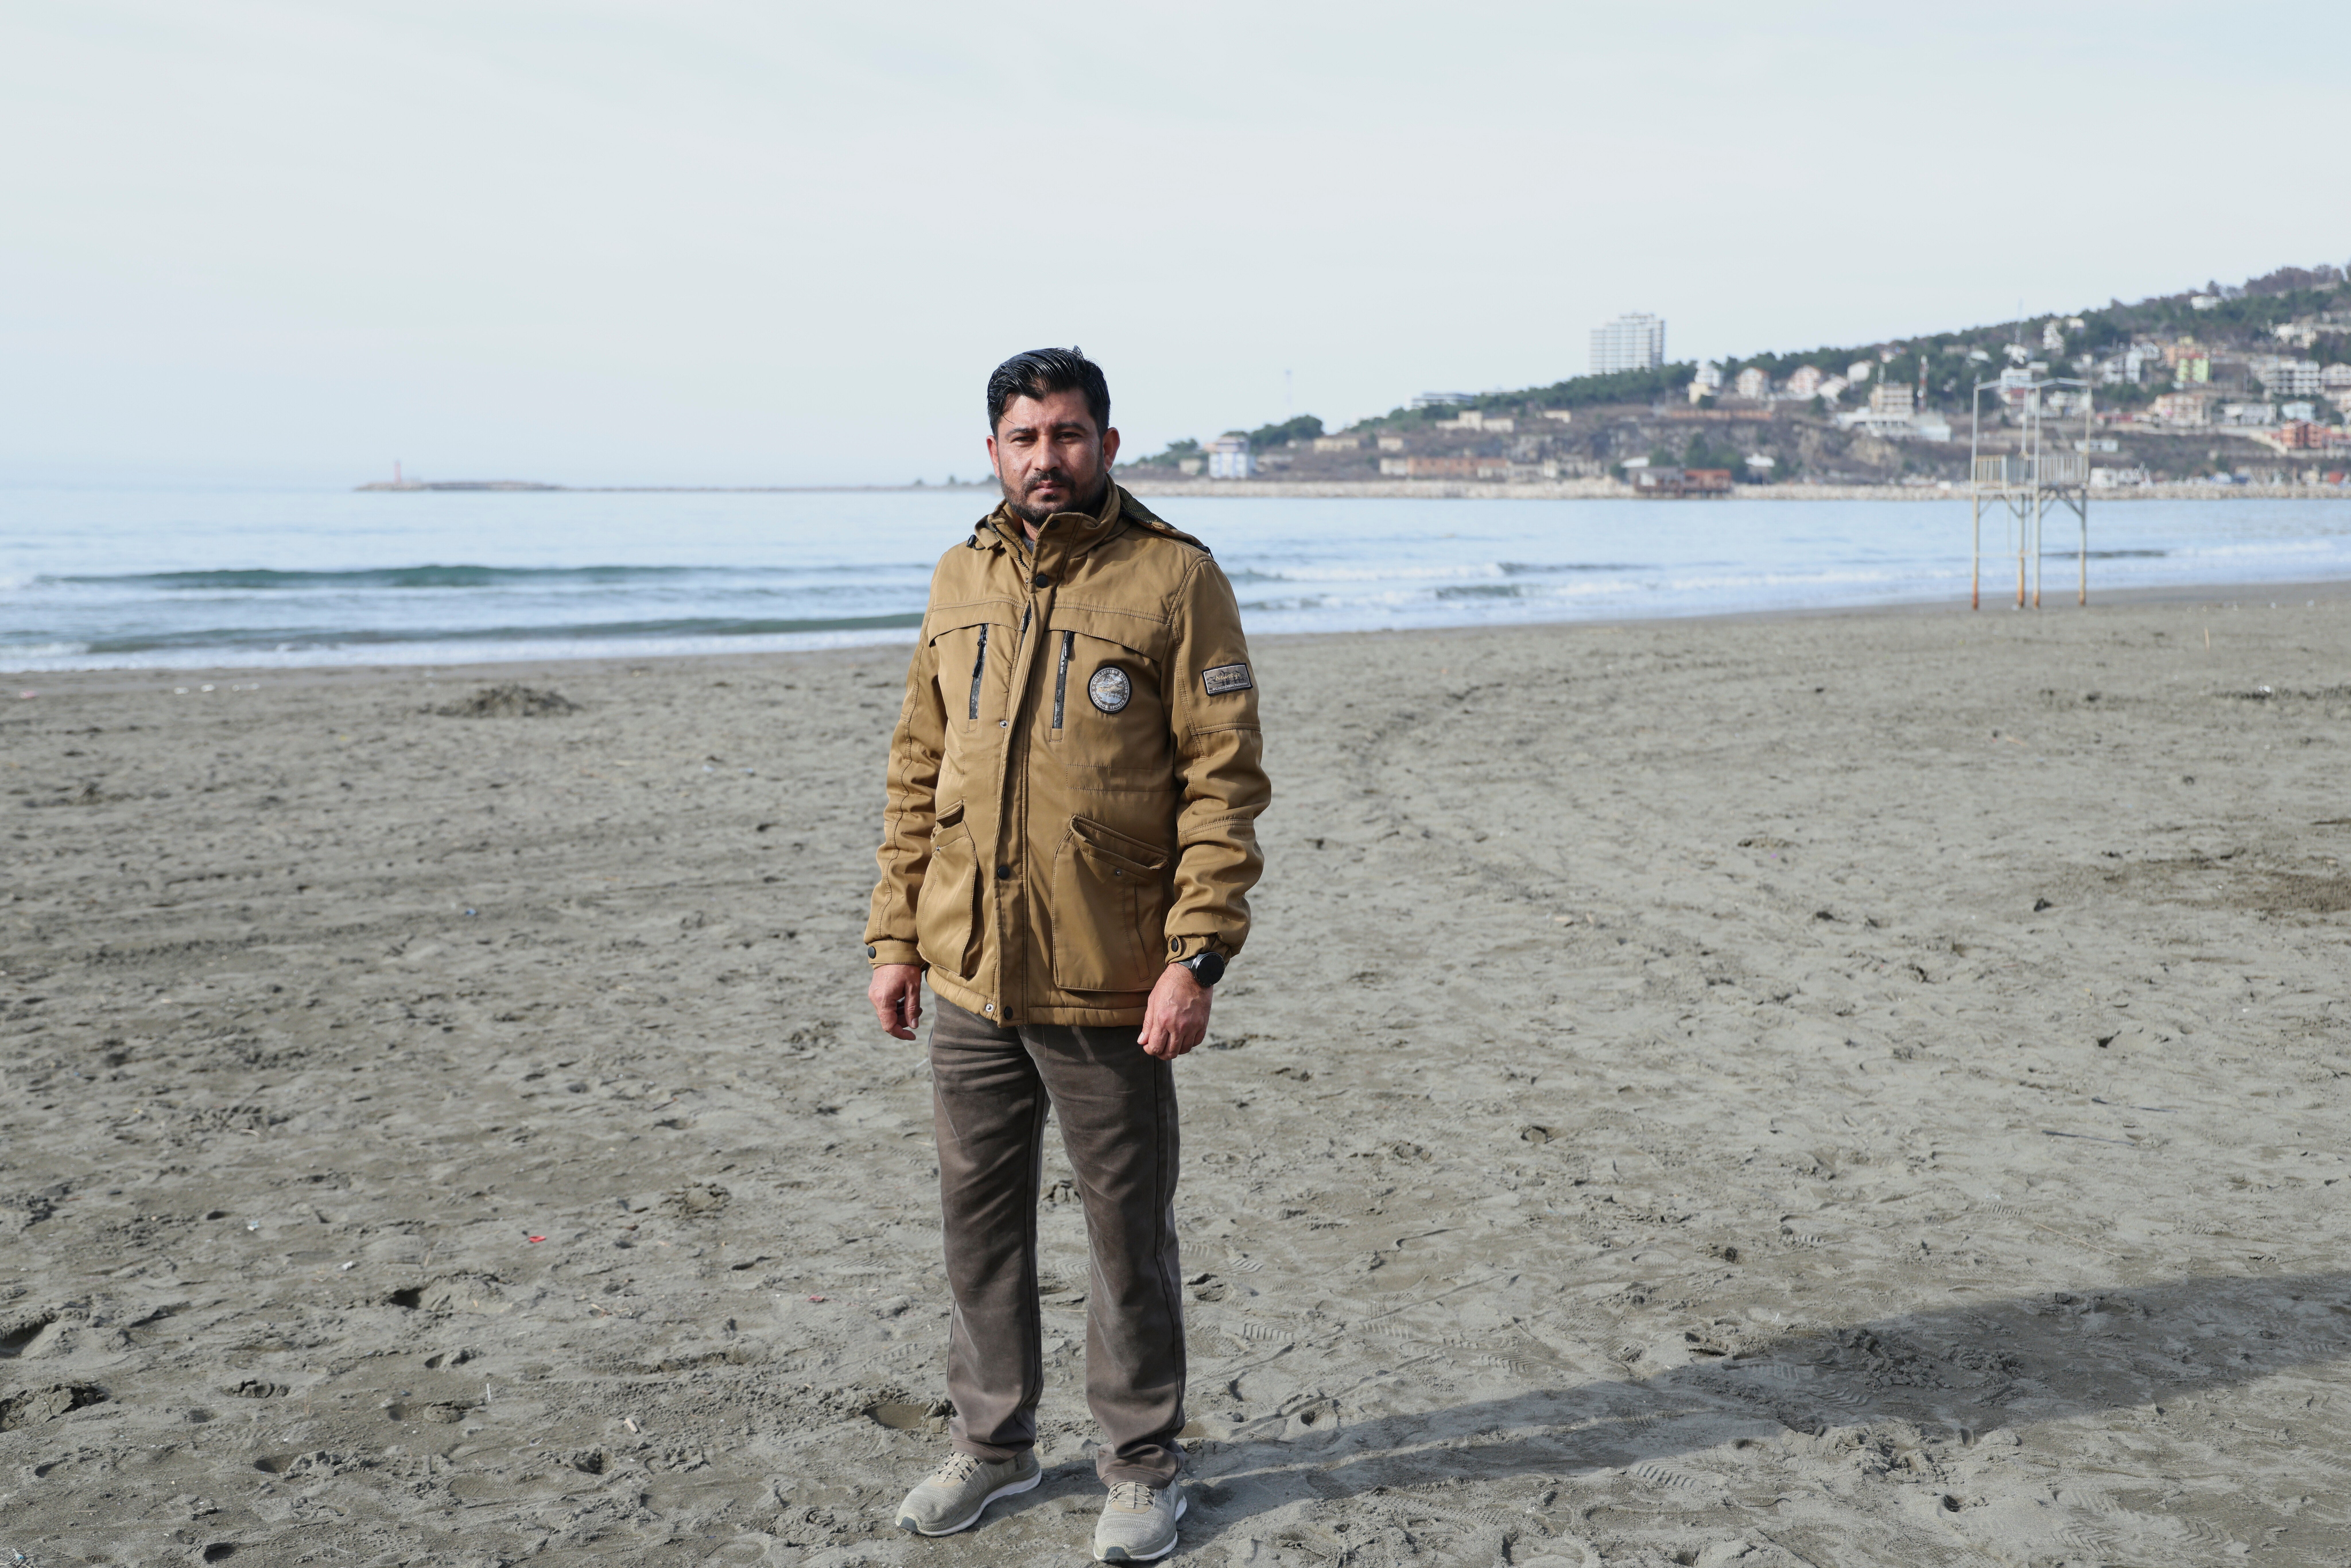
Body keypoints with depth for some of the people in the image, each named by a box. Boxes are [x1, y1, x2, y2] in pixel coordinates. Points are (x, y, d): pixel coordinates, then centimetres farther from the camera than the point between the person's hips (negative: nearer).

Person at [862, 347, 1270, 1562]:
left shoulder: (1174, 579, -7)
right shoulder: (961, 581, 10)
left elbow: (1224, 781, -10)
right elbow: (919, 771, 14)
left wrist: (1195, 957, -17)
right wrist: (894, 936, 9)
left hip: (1110, 986, -5)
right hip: (969, 979, 5)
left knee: (1129, 1232, 9)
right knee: (979, 1220, 16)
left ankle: (1142, 1467, 27)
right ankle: (991, 1443, 35)